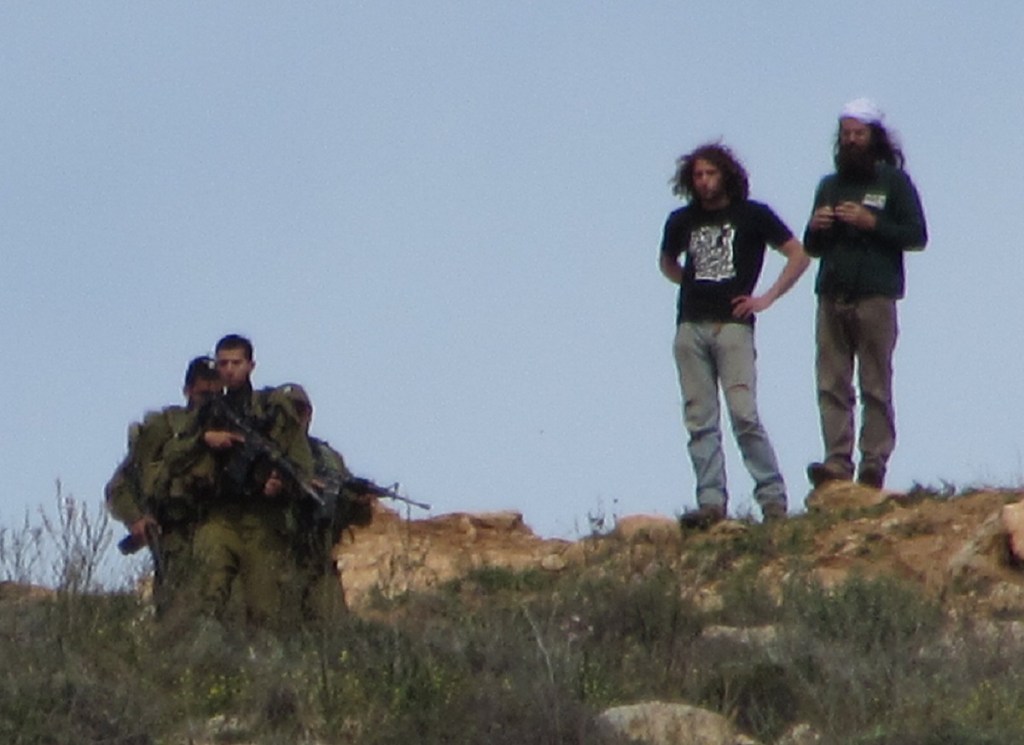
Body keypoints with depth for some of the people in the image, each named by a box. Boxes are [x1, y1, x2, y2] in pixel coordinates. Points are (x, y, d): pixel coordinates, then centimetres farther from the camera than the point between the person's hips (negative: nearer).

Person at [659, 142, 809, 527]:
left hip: (732, 325, -4)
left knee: (744, 415, -13)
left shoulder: (752, 216, 5)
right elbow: (667, 263, 34)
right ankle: (711, 502, -2)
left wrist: (767, 298, 0)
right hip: (690, 327, 4)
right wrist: (693, 283, 15)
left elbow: (798, 255, 7)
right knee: (700, 421, -1)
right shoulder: (682, 221, 15)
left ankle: (773, 496, -7)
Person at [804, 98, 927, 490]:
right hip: (832, 296, 5)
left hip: (875, 296, -5)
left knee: (875, 385, -6)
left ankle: (874, 465, -9)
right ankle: (837, 461, -10)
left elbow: (917, 235, -1)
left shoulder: (894, 182, 9)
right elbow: (813, 249, 27)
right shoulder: (829, 186, 23)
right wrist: (815, 228, 5)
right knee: (831, 384, -5)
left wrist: (872, 223, -11)